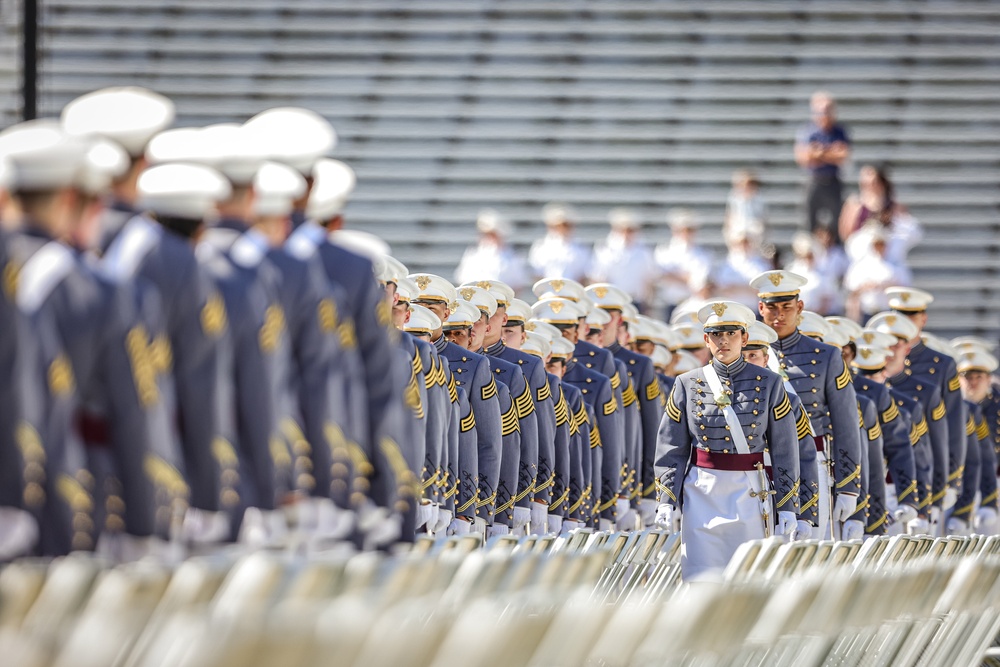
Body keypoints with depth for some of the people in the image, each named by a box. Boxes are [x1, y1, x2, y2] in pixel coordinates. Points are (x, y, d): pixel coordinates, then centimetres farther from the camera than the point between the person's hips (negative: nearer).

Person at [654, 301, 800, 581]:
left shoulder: (768, 384, 3)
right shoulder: (687, 385, 5)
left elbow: (785, 451, 3)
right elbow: (670, 450, 6)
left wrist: (787, 507, -1)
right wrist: (667, 502, -2)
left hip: (752, 496, 0)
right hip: (702, 494, 0)